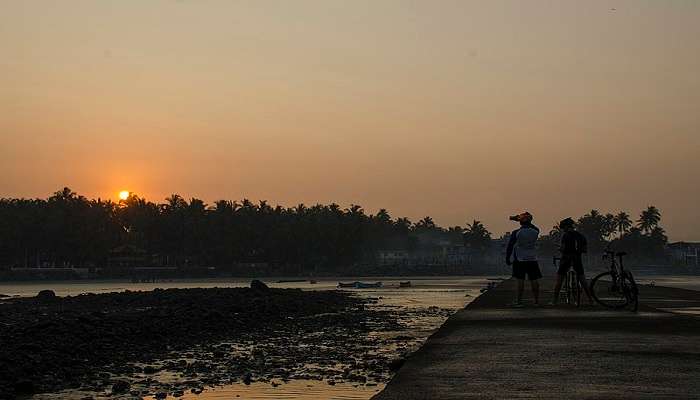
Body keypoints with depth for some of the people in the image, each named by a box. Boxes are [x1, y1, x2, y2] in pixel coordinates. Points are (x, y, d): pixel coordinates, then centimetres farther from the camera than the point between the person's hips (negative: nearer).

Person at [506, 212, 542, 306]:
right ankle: (537, 301, 10)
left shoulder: (516, 233, -9)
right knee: (534, 281, 6)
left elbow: (510, 246, -6)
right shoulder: (535, 231, -3)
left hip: (520, 260, -2)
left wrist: (507, 259, 4)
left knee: (520, 281, 0)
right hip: (532, 260, 2)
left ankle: (519, 301, 0)